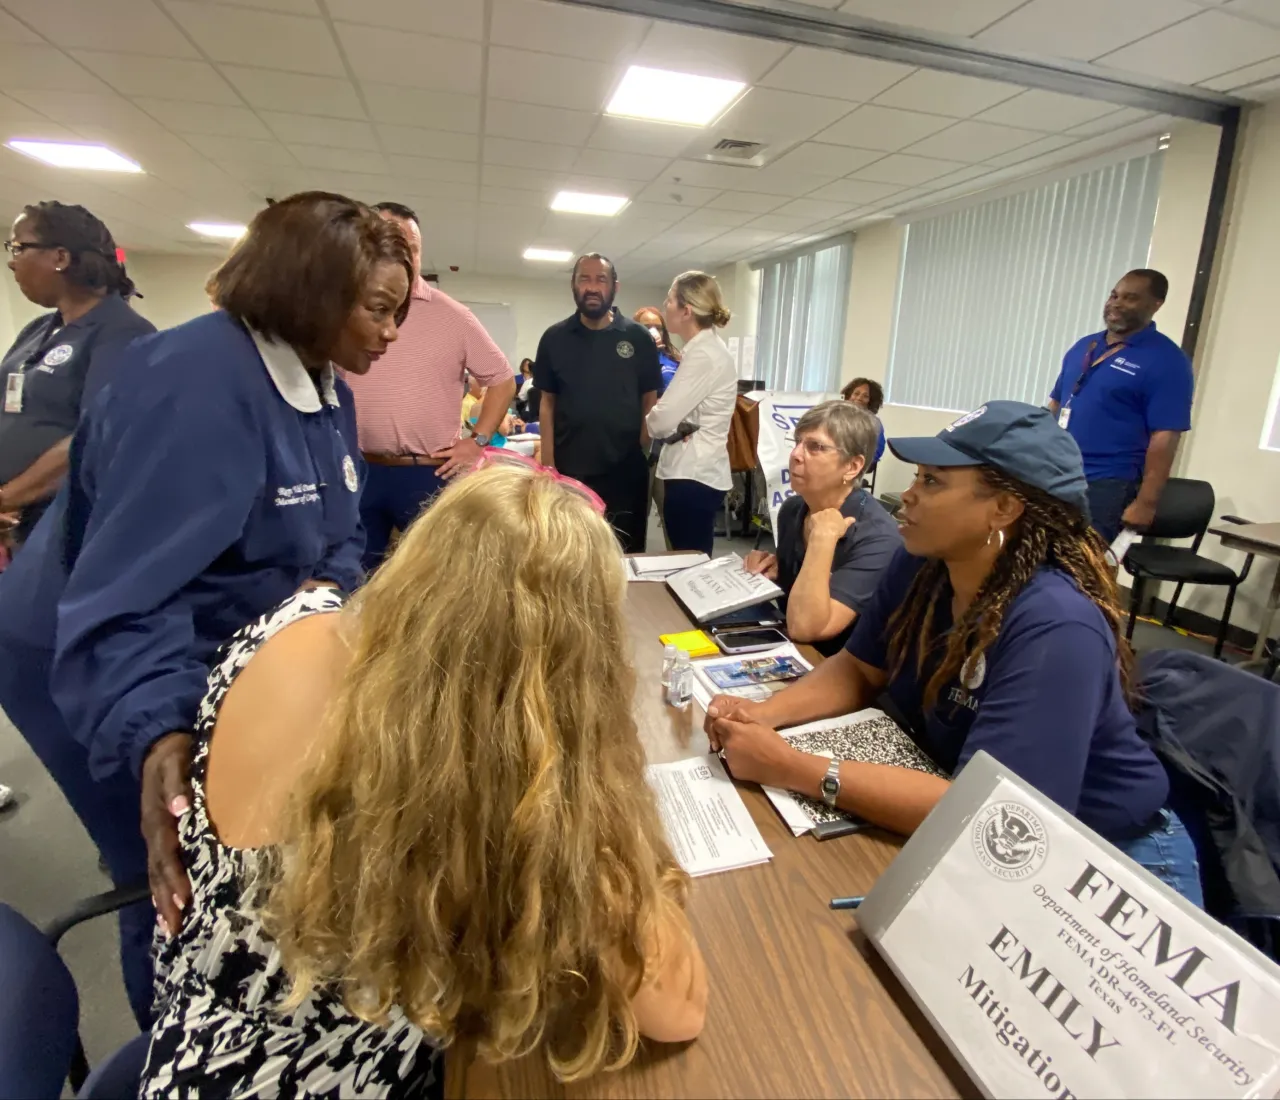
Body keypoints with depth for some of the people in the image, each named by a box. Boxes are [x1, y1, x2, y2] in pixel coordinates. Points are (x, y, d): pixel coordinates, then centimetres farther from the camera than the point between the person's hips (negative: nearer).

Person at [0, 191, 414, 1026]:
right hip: (94, 666, -8)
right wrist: (158, 739, -51)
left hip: (225, 659, 9)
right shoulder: (198, 379, -30)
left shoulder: (325, 387, -1)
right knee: (188, 889, 3)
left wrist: (328, 591, -20)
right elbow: (127, 591, -37)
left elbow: (338, 536, 2)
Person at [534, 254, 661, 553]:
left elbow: (650, 400, 5)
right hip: (570, 469, 1)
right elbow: (547, 404, 5)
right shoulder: (554, 338, 4)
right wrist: (548, 463, -2)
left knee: (626, 553, 9)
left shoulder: (638, 338, 1)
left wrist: (643, 452, -4)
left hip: (626, 470, 0)